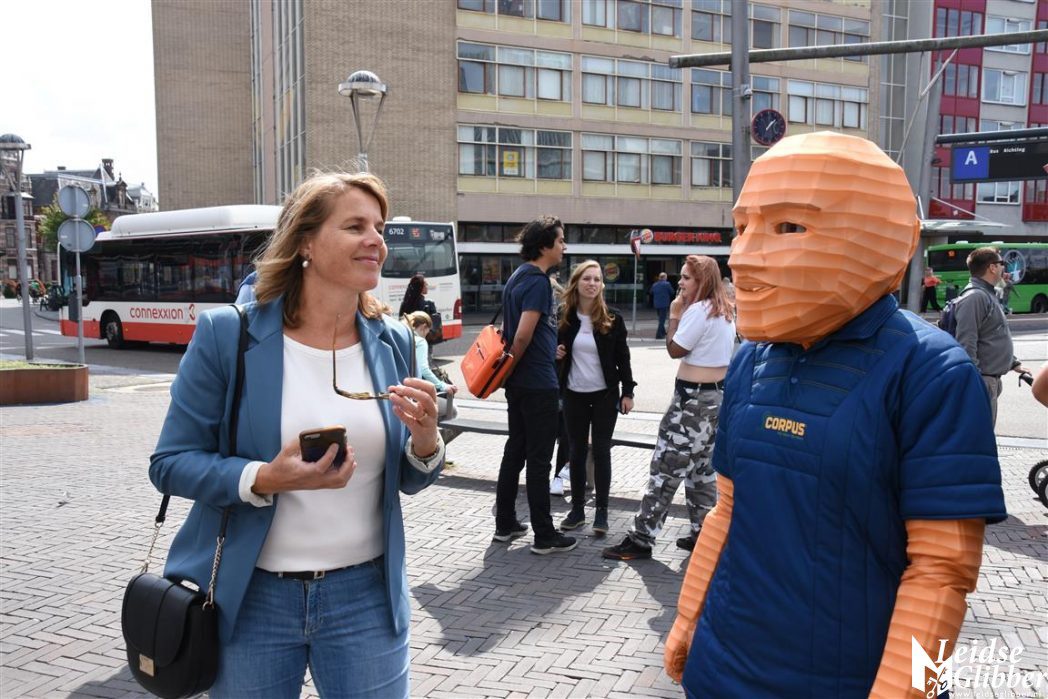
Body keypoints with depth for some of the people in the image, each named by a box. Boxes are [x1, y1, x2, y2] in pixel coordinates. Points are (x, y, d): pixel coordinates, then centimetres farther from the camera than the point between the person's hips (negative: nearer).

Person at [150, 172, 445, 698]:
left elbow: (407, 481, 7)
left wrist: (425, 440, -15)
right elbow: (170, 464, -7)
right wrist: (263, 479, -23)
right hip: (251, 597, -2)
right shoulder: (227, 334, -9)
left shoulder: (394, 343, 1)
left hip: (365, 595, 3)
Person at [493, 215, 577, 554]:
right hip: (538, 382, -9)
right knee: (539, 459, -3)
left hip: (518, 382, 9)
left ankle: (505, 524, 24)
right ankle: (544, 536, 5)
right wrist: (510, 367, -9)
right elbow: (523, 335, -23)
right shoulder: (538, 281, -17)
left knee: (515, 450, 15)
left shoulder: (517, 276, 12)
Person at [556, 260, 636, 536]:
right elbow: (555, 349, 14)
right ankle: (577, 509, 17)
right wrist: (555, 353, -9)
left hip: (605, 394, -2)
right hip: (574, 395, 2)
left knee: (601, 450, 1)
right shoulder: (564, 317, 0)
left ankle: (601, 511, 10)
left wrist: (627, 391, -6)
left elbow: (622, 357, -1)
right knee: (577, 451, 7)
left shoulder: (612, 318, -5)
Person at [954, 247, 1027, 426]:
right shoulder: (974, 297, -17)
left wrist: (1013, 363, 27)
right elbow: (966, 344, -24)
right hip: (982, 381, -11)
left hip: (992, 380, 11)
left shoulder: (989, 295, 16)